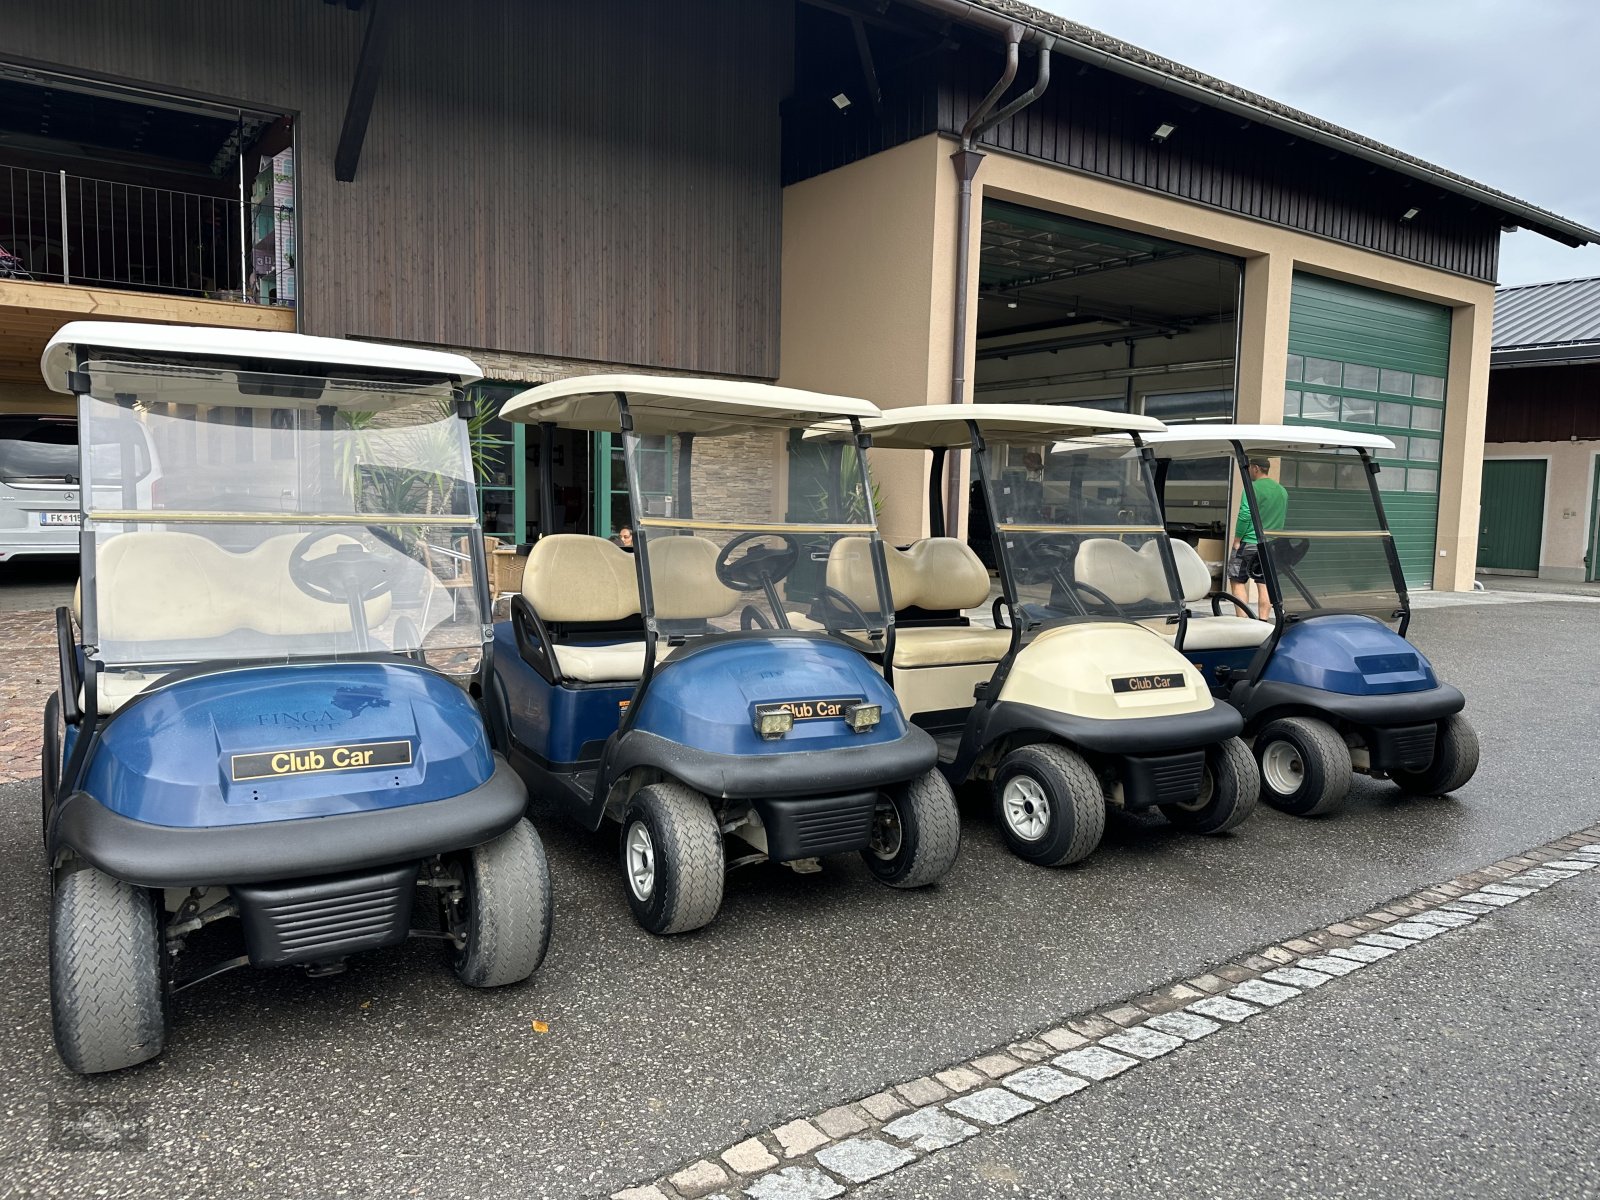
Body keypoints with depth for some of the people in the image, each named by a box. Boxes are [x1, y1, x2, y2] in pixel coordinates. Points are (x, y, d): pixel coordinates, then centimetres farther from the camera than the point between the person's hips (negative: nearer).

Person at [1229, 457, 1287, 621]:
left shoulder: (1253, 487, -11)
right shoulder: (1282, 490, 14)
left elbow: (1245, 515, -17)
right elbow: (1284, 515, 20)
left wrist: (1237, 539, -11)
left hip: (1249, 541, -7)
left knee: (1237, 580, 0)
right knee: (1264, 584, 8)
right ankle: (1263, 622, 6)